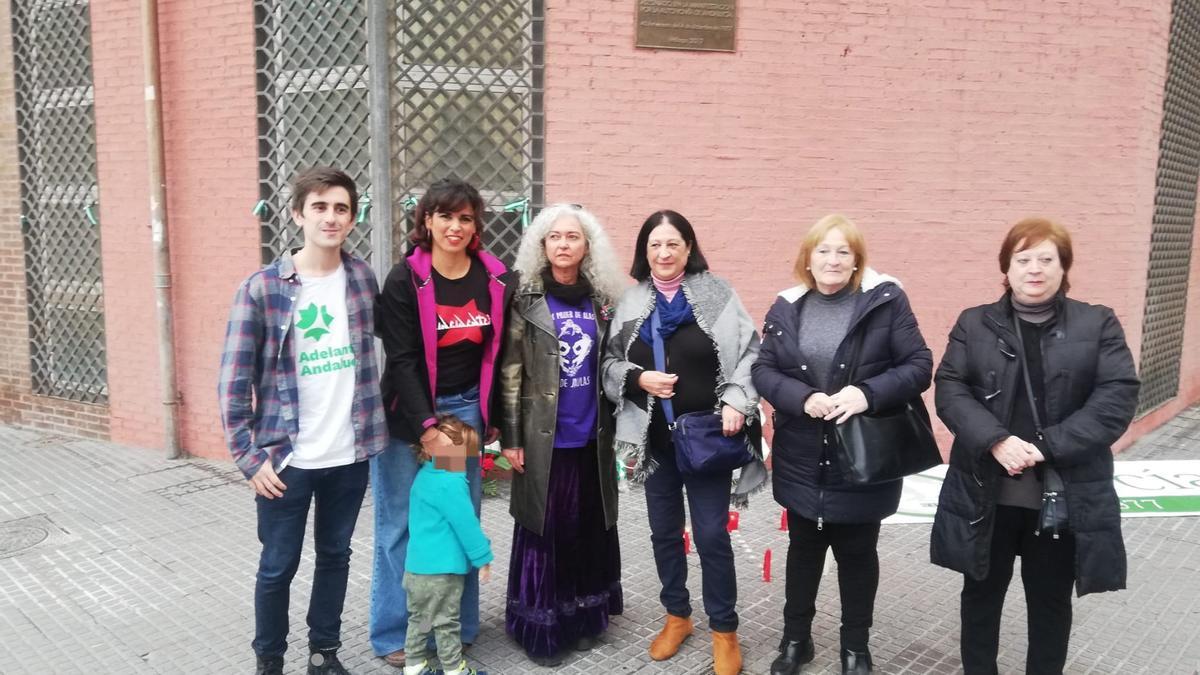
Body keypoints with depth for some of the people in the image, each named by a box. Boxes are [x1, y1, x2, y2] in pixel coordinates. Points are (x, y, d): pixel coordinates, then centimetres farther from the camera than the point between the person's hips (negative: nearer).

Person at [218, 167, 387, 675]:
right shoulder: (262, 288, -10)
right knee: (278, 566, 10)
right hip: (286, 458, -3)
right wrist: (249, 456, -11)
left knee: (335, 556, 16)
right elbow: (234, 380, -7)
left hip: (350, 454, 3)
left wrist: (372, 427, 9)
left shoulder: (362, 278, 1)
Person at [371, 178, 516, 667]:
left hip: (465, 411, 3)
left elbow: (497, 355, 7)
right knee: (402, 524, 5)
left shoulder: (495, 280, 1)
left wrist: (494, 419, 6)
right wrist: (427, 427, -20)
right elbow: (401, 360, -13)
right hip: (408, 415, -3)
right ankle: (395, 633, 19)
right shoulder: (405, 279, -10)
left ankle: (457, 627, 24)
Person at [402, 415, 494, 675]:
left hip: (417, 566, 9)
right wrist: (482, 558, -9)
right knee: (445, 622, 5)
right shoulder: (450, 484, -22)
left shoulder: (425, 476, 7)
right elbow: (466, 524, -19)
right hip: (442, 569, -8)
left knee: (419, 618, 18)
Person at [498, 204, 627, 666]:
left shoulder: (601, 301, 6)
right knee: (544, 532, 4)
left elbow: (610, 369, 12)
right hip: (544, 438, -3)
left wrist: (615, 428, 11)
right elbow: (510, 373, -5)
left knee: (589, 530, 12)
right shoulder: (526, 301, -4)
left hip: (592, 438, 4)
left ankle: (582, 619, 28)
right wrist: (511, 437, -8)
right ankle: (541, 628, 17)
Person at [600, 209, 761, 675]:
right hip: (654, 438, 3)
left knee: (712, 535, 1)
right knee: (664, 532, 15)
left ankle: (724, 630, 21)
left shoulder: (718, 295, -5)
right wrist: (638, 378, -11)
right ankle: (677, 616, 36)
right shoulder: (631, 301, 3)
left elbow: (748, 354, -5)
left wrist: (735, 402, -18)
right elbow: (610, 363, 8)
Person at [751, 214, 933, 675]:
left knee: (857, 552, 13)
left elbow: (919, 366, -9)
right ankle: (795, 637, 36)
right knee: (803, 547, 18)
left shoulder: (886, 301, -7)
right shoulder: (786, 308, 2)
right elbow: (763, 370, 0)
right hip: (802, 460, 3)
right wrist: (802, 398, -18)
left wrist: (868, 393, -24)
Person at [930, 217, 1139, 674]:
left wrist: (1048, 445, -17)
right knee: (982, 593, 15)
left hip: (1066, 495, 0)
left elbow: (1118, 397, -8)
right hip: (986, 492, 1)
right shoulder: (974, 324, 4)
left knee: (1051, 601, 15)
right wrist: (996, 440, -20)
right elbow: (949, 389, -4)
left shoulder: (1099, 324, 2)